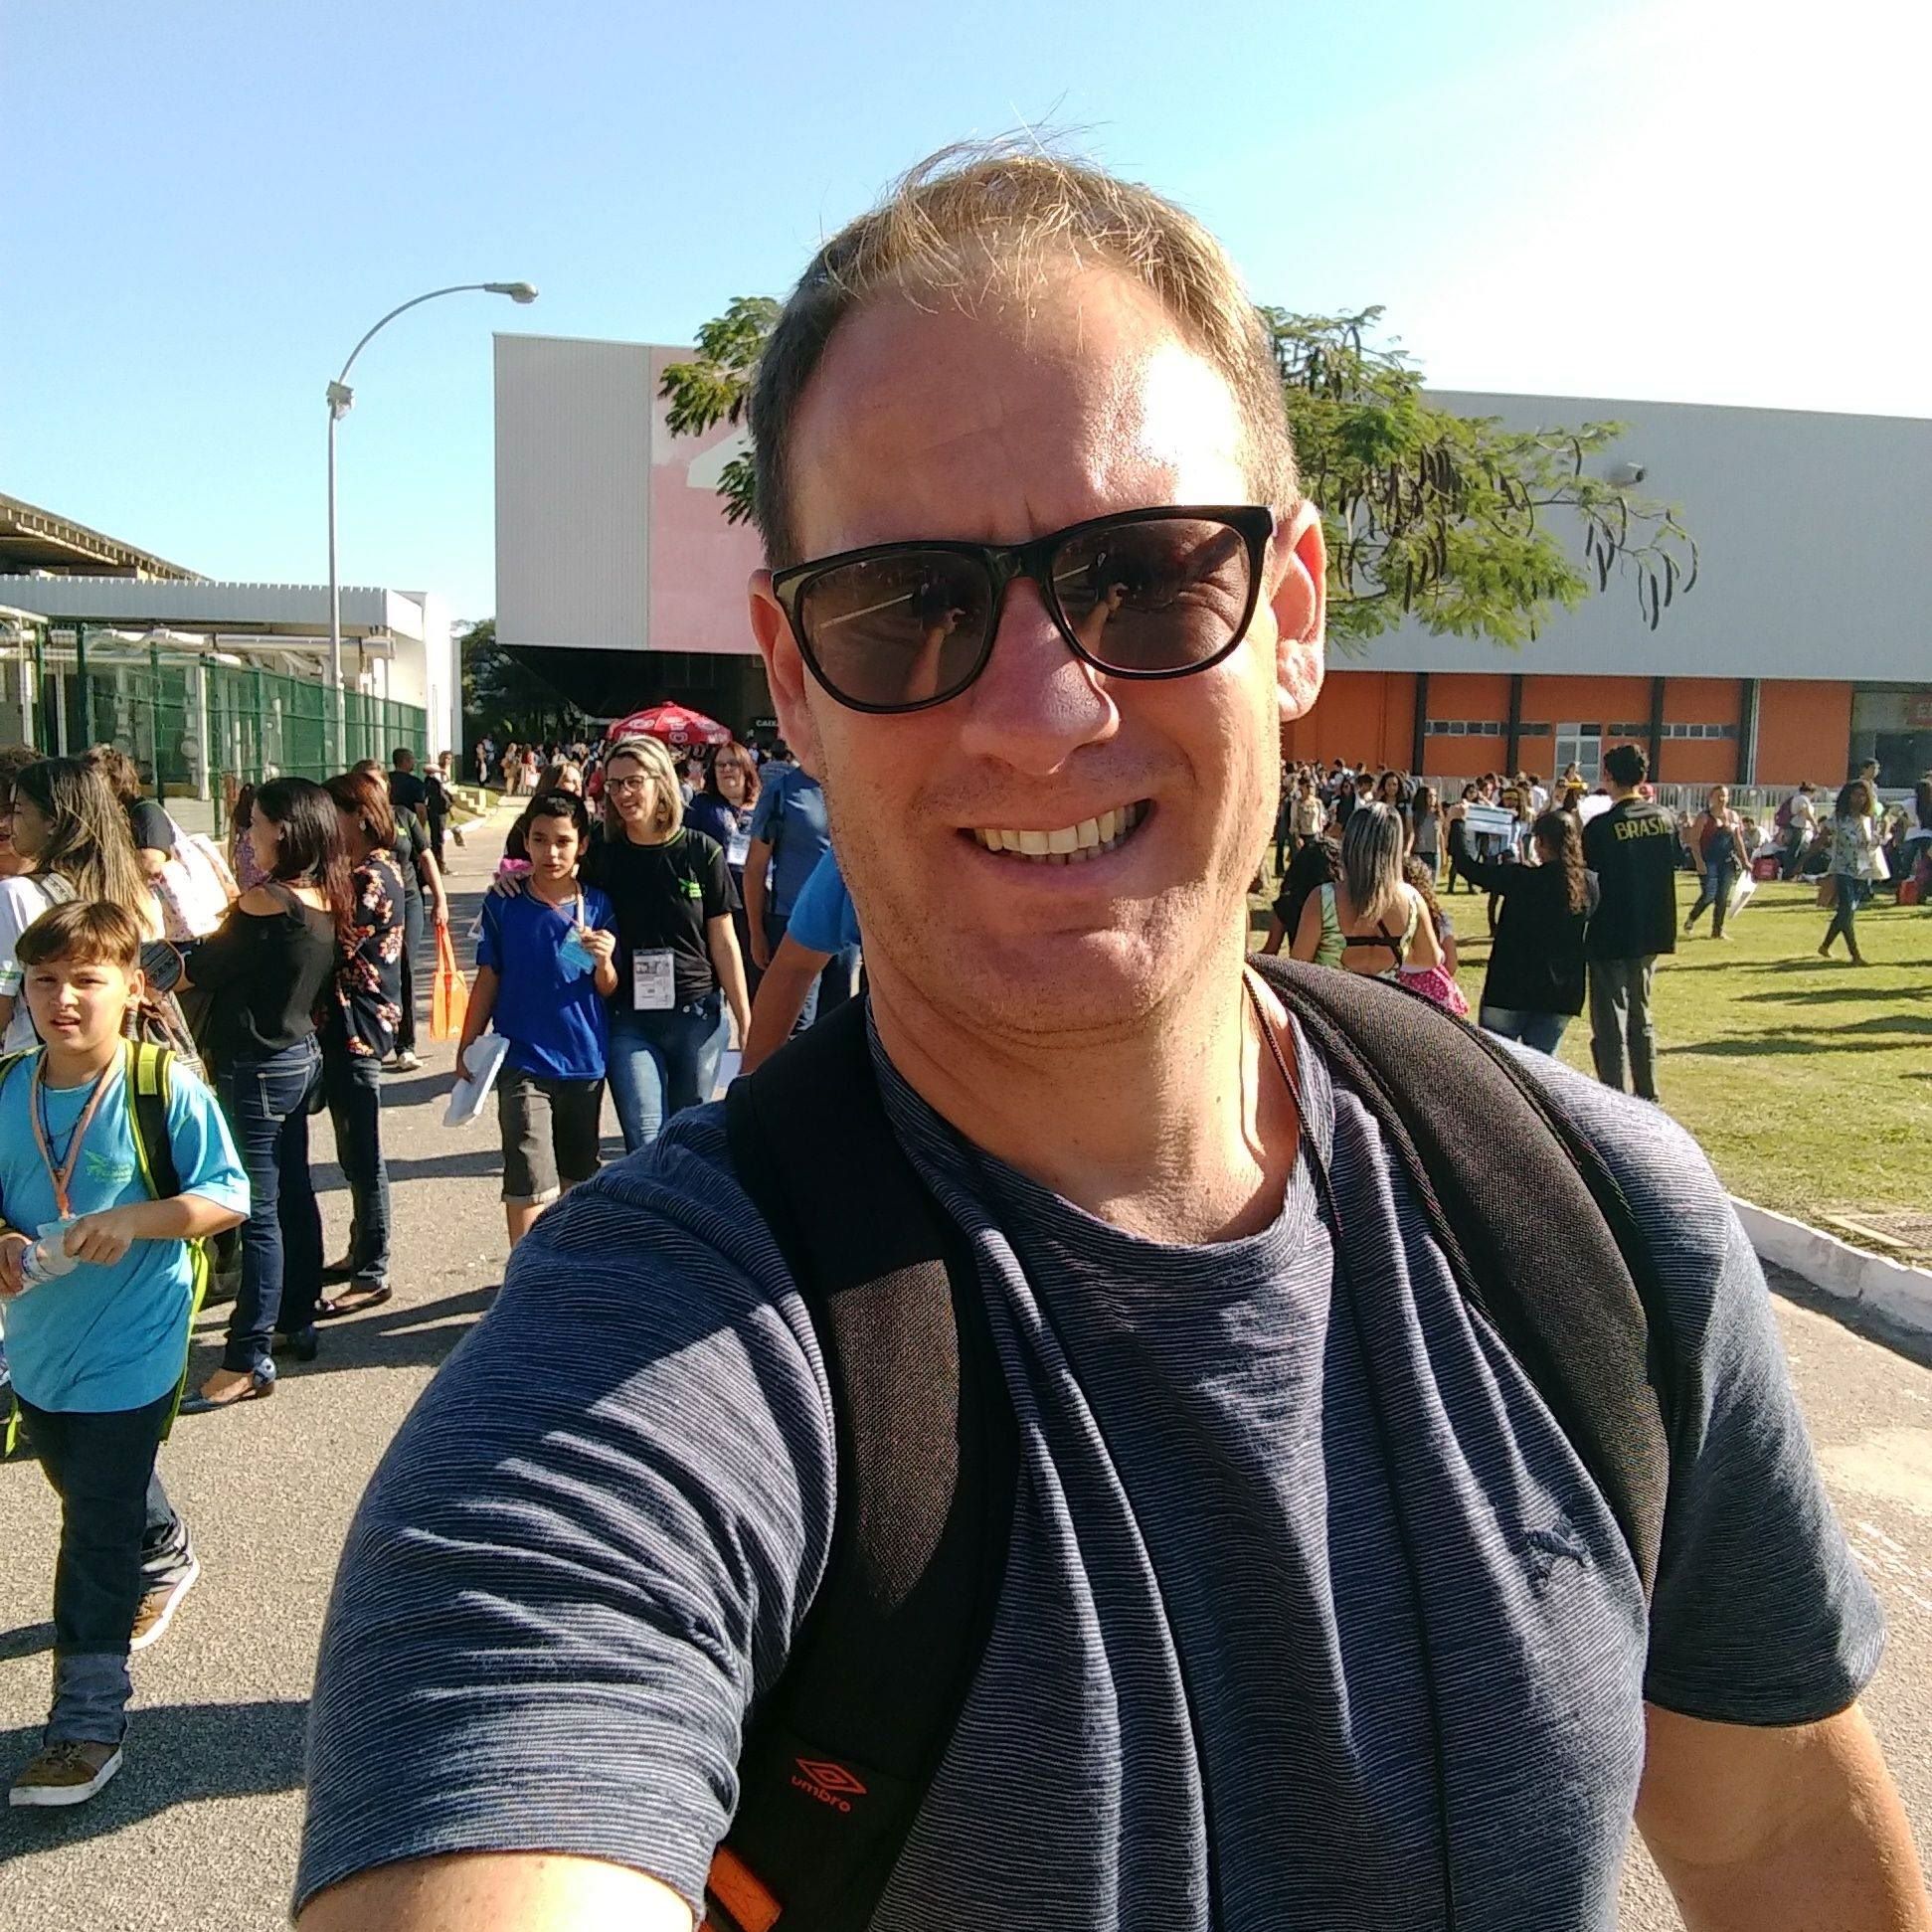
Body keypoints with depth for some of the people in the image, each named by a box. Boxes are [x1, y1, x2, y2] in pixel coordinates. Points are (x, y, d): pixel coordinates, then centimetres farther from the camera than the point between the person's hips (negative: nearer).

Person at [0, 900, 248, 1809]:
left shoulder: (168, 1090, -17)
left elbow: (227, 1197, -13)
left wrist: (136, 1220, -27)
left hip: (128, 1350, -6)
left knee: (96, 1531, -1)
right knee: (102, 1492, 27)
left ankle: (86, 1722, 10)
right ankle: (165, 1562, 58)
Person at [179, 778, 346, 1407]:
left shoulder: (264, 901, -20)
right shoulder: (328, 902, 3)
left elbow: (195, 973, -9)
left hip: (255, 1069, -8)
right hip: (300, 1057, 8)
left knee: (258, 1212, -3)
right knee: (293, 1195, 17)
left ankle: (249, 1360, 4)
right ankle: (297, 1322, 30)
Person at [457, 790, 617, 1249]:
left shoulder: (597, 906, -1)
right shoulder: (503, 905, -3)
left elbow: (609, 990, 3)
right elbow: (488, 979, 4)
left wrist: (604, 961, -18)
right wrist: (468, 1047, 5)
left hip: (585, 1061, 2)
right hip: (523, 1062, -2)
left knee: (577, 1181, 16)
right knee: (530, 1185, -10)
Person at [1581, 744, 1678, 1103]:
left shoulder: (1601, 826, -17)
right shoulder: (1664, 818, 1)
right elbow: (1672, 865, 12)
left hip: (1611, 937, -6)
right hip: (1651, 934, 6)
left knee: (1610, 1023, 1)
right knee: (1641, 1016, 19)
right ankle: (1647, 1097, 24)